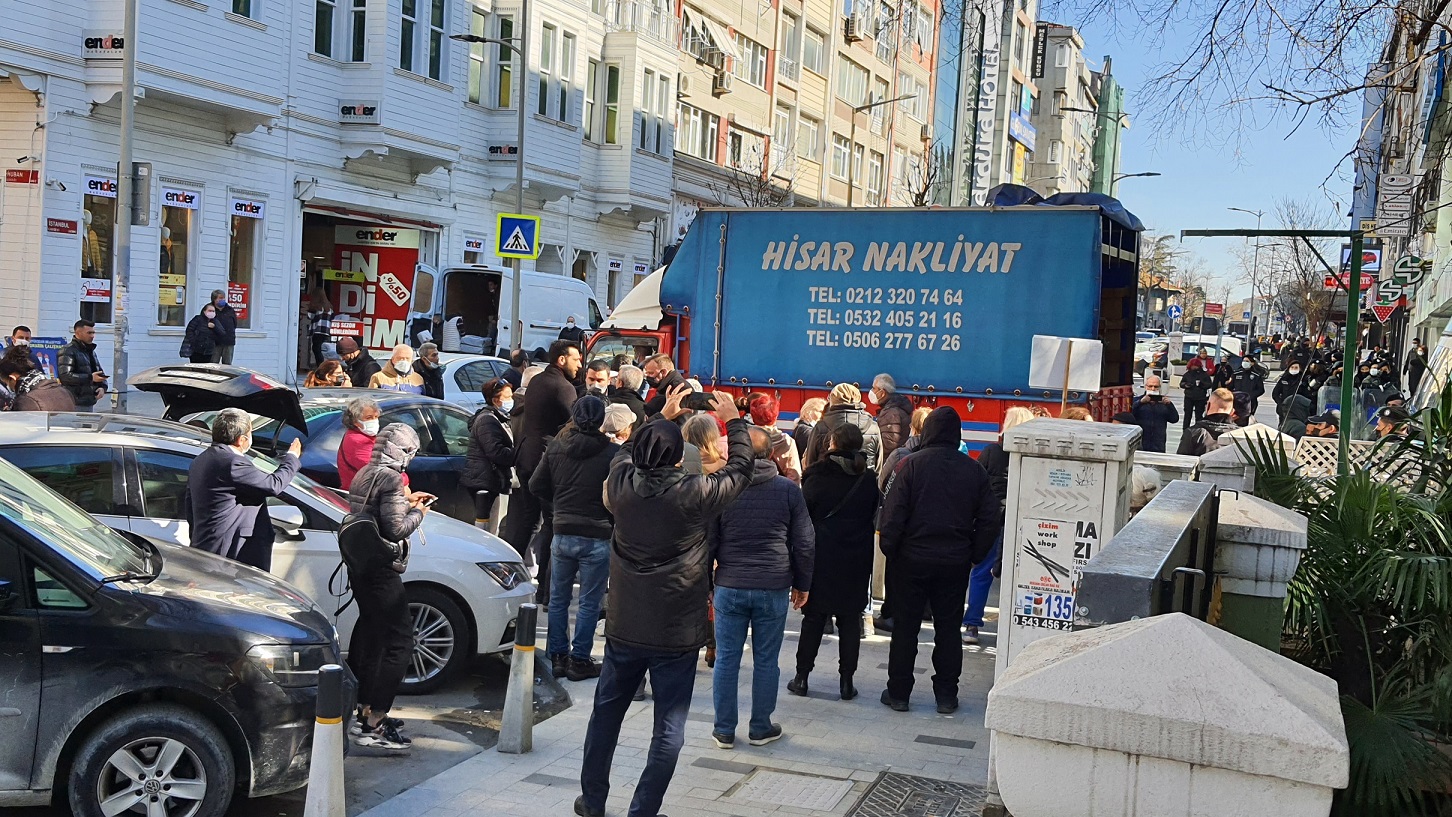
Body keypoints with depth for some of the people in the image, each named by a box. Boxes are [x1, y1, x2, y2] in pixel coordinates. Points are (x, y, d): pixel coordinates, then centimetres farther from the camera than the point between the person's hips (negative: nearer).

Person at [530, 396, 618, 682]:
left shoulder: (556, 447, 1)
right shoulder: (612, 452, -14)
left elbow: (536, 485, 6)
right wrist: (612, 521, 5)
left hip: (562, 534, 4)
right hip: (597, 537, -4)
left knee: (558, 599, 16)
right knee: (589, 603, 6)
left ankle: (558, 657, 22)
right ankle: (579, 661, 10)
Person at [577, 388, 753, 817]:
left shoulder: (622, 485, -7)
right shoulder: (692, 494, -17)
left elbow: (627, 451, 16)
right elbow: (739, 469, -1)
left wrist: (663, 416, 25)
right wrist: (735, 420, 12)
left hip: (624, 629, 4)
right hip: (677, 635, -4)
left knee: (606, 713, 18)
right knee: (669, 729, 5)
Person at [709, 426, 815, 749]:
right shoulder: (788, 490, -2)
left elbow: (708, 541, 1)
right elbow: (805, 543, 3)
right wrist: (802, 584, 14)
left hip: (730, 587, 0)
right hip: (774, 589, 0)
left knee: (726, 659, 7)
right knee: (766, 661, 9)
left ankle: (724, 731, 13)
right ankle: (760, 728, 18)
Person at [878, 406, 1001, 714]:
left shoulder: (912, 464, -9)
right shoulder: (973, 469, -1)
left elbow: (893, 512, -13)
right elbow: (991, 518, 1)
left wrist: (889, 550, -2)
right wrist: (975, 555, 9)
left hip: (913, 559, -2)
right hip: (955, 562, 2)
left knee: (905, 627, 8)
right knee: (948, 628, 12)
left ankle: (898, 692, 13)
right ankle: (946, 695, 16)